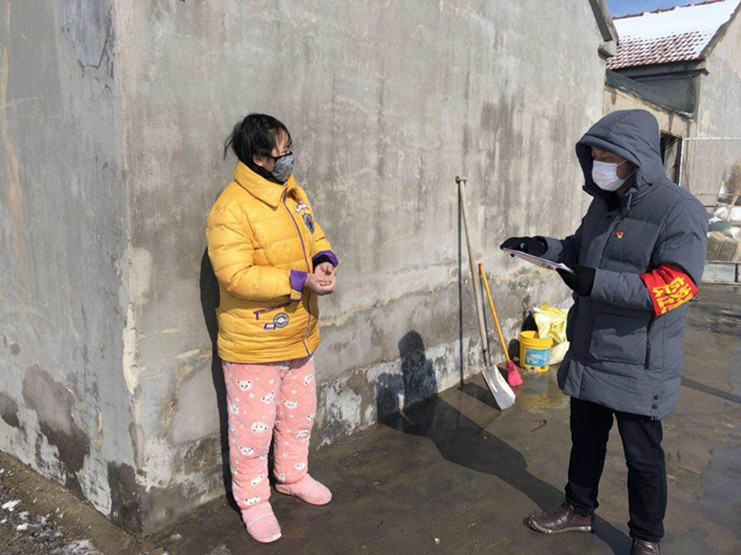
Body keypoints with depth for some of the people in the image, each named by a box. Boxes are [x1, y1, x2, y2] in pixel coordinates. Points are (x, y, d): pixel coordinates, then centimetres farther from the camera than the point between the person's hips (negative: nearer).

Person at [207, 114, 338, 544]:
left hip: (299, 333, 8)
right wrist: (301, 281, -29)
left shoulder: (292, 192, 6)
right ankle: (253, 500, 31)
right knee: (254, 425, 7)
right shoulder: (230, 210, -22)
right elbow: (236, 275, -27)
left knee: (299, 412, 23)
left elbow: (315, 237, 13)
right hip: (253, 343, -8)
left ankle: (293, 476, 46)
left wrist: (325, 262, -10)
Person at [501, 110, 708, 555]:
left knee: (643, 456, 11)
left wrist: (598, 283, -33)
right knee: (585, 439, 22)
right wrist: (545, 247, 1)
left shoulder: (679, 210, -18)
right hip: (588, 355, 7)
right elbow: (579, 249, 21)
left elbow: (678, 283, -26)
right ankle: (579, 510, 43)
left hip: (637, 366, -7)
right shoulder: (603, 204, 8)